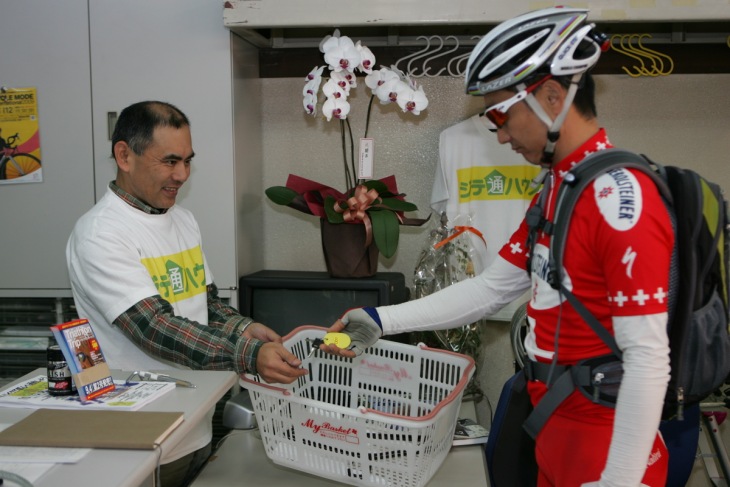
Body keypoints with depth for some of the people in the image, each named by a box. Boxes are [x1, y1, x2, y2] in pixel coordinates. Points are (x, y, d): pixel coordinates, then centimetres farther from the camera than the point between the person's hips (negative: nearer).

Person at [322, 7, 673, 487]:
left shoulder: (620, 192, -21)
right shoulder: (555, 187, 9)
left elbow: (648, 360, -24)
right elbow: (491, 288, 11)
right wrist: (381, 320, 7)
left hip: (604, 443, -9)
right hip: (554, 428, 9)